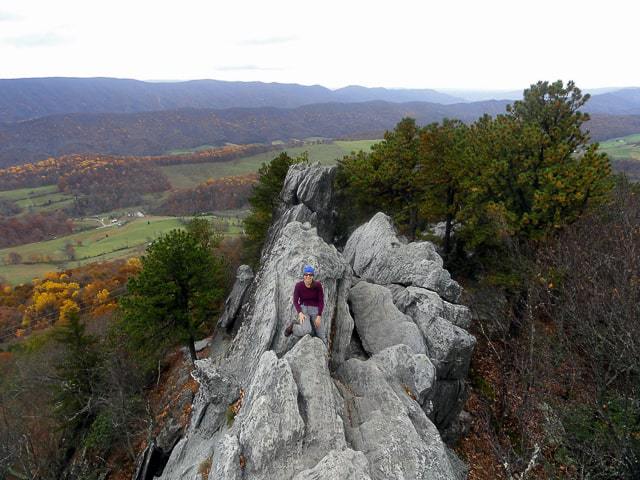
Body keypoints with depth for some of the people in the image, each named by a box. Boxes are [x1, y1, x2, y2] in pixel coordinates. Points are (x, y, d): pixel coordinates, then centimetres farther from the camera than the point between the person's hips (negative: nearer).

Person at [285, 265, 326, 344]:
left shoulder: (318, 285, -11)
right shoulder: (298, 285, -12)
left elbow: (321, 301, -7)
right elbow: (295, 301, -7)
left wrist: (319, 316, -14)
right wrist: (300, 313, -22)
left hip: (315, 310, 2)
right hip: (303, 309, -1)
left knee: (322, 334, -5)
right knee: (306, 331, -27)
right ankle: (293, 327, 2)